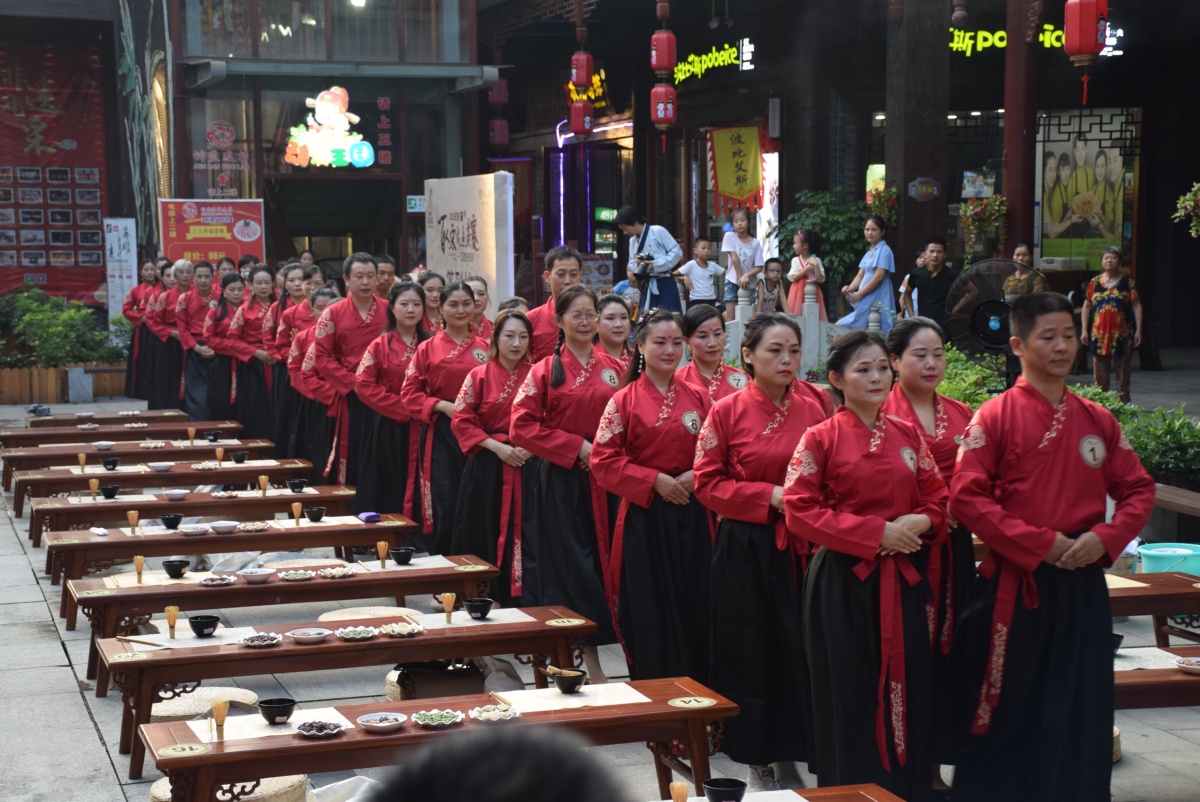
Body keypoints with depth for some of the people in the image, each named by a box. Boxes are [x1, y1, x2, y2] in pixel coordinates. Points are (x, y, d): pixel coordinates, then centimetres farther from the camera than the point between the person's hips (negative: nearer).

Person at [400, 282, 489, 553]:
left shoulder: (485, 349, 8)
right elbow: (410, 394, 1)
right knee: (445, 508, -3)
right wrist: (443, 406, -12)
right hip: (441, 436, -2)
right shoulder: (427, 349, 2)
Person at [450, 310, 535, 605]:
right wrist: (497, 446, -12)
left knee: (522, 536, 0)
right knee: (485, 534, 2)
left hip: (528, 466, 1)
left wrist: (531, 447, -10)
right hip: (487, 467, -1)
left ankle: (517, 598, 8)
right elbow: (461, 421, -3)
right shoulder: (479, 375, 0)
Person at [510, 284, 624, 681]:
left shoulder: (614, 369, 8)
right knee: (568, 565, -2)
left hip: (605, 482, 3)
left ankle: (592, 654, 14)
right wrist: (577, 447, -12)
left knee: (601, 560, 4)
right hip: (561, 481, -3)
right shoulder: (545, 370, -1)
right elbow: (522, 426, -7)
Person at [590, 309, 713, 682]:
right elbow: (602, 461, -6)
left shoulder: (697, 398, 8)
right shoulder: (625, 400, -2)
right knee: (651, 613, 0)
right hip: (644, 520, -3)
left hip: (692, 518, 3)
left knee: (695, 609, 3)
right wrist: (655, 480, -13)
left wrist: (696, 477, -7)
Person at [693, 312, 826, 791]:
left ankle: (789, 758, 19)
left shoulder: (812, 412, 3)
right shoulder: (727, 412, -4)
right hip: (745, 548, -2)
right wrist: (770, 495, -14)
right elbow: (708, 483, -4)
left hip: (801, 549, 2)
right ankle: (756, 762, 18)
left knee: (798, 650, 5)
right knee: (749, 652, 4)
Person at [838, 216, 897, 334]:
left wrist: (859, 294, -15)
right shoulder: (869, 252, 19)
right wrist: (850, 288, -5)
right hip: (867, 302, 8)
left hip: (877, 301, -8)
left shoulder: (884, 250, -7)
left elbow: (879, 276, -16)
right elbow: (860, 276, 15)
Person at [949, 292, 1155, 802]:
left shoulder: (1097, 421, 8)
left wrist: (1105, 538, -8)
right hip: (1012, 586, -4)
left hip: (1082, 586, 4)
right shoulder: (995, 418, -5)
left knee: (1080, 713, 7)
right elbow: (966, 498, -12)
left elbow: (1138, 490, 11)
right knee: (1006, 713, 4)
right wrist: (1039, 542, -16)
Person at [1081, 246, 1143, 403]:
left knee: (1123, 371, 5)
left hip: (1122, 333, -2)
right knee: (1100, 372, 6)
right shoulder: (1094, 283, 8)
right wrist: (1084, 330, 7)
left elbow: (1137, 306, 0)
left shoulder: (1128, 282, 2)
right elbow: (1087, 307, 12)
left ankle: (1123, 402, 11)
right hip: (1099, 333, 2)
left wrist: (1138, 330, -7)